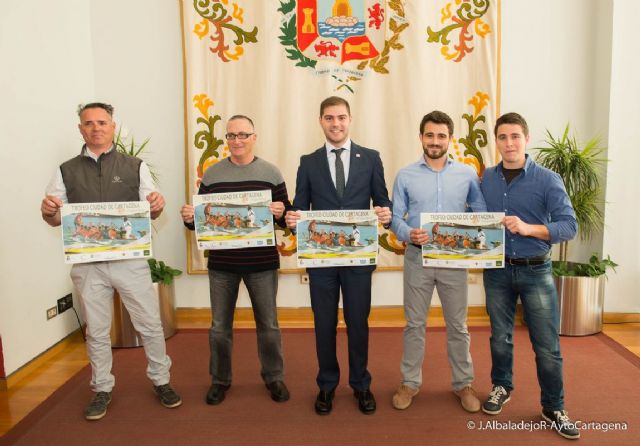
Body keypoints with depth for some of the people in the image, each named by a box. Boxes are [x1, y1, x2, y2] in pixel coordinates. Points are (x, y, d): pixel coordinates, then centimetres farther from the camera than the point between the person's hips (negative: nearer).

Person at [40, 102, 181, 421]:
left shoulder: (135, 167, 3)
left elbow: (150, 213, 4)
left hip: (131, 260, -1)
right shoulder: (66, 171, 7)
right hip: (88, 264, 1)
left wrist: (157, 206, -19)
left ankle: (160, 380, 25)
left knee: (150, 325, 5)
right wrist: (48, 212, -14)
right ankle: (102, 389, 30)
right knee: (96, 331, 13)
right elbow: (56, 219, 10)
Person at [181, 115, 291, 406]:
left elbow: (287, 217, 1)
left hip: (262, 262, -1)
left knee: (268, 324, 10)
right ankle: (220, 379, 30)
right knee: (220, 326, 11)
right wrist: (189, 218, -15)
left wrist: (281, 213, -21)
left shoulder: (271, 173, 1)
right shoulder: (212, 174, 4)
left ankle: (274, 377, 29)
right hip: (222, 262, 1)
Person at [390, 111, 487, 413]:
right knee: (415, 324, 10)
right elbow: (395, 217, 0)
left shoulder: (467, 174, 3)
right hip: (417, 259, 0)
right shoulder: (405, 176, 1)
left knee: (457, 325, 11)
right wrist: (409, 234, -20)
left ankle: (463, 383, 28)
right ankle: (410, 382, 24)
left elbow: (481, 213, 6)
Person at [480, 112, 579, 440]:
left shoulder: (548, 180, -8)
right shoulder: (486, 179, 3)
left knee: (547, 345, 4)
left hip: (536, 271, -2)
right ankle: (501, 387, 37)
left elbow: (569, 225, -13)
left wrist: (529, 228, -27)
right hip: (497, 270, 3)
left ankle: (553, 409, 22)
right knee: (500, 336, 16)